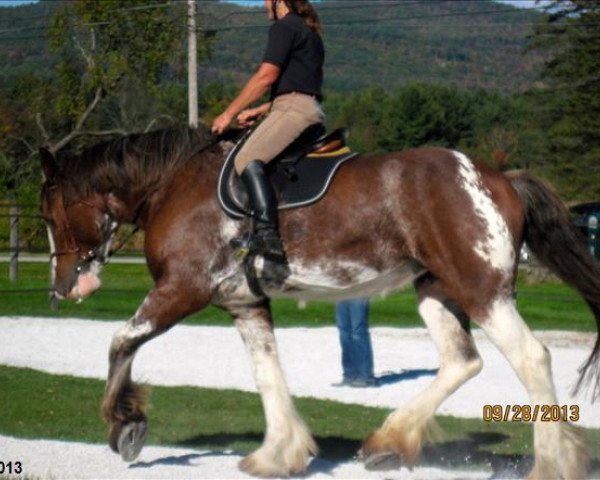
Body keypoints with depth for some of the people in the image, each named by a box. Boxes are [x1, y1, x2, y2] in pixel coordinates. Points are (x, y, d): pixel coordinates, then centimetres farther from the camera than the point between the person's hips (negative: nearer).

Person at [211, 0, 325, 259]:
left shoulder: (284, 27, -5)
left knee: (248, 159, -25)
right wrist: (259, 111, 21)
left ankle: (266, 234, -41)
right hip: (311, 109, 11)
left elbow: (266, 76, -12)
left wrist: (229, 114, -6)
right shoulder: (308, 31, 26)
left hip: (294, 109, -11)